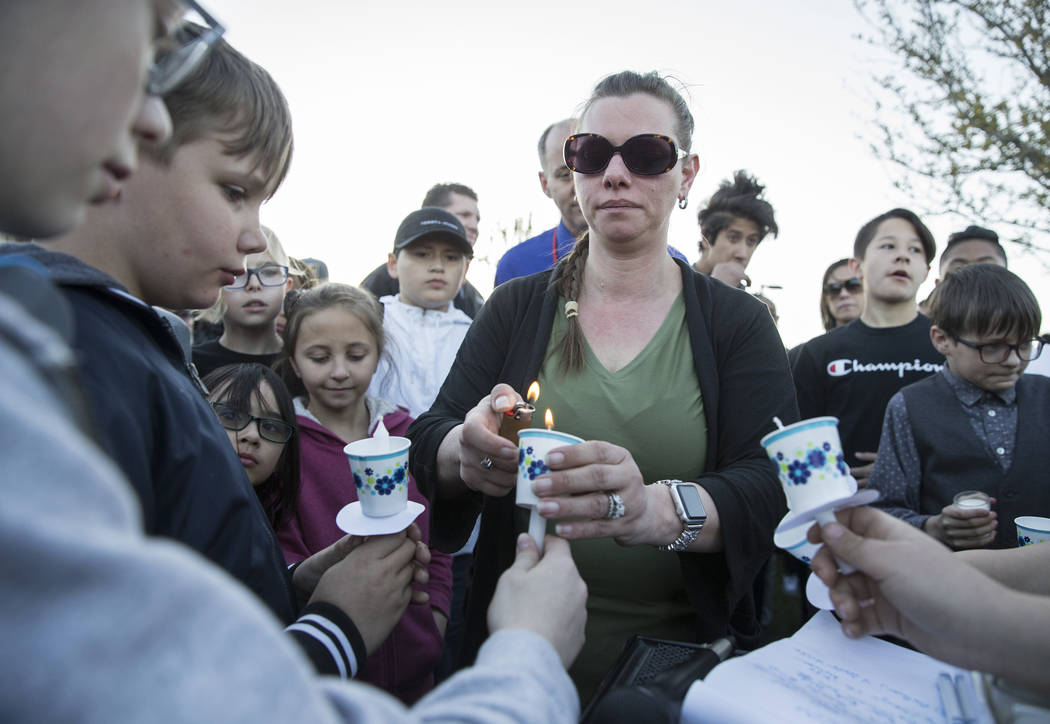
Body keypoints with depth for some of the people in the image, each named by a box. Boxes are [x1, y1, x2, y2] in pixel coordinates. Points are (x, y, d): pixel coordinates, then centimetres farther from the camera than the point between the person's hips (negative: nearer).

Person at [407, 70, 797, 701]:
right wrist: (465, 453, -31)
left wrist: (659, 509, -38)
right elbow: (428, 442, -7)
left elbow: (771, 485, -17)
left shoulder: (739, 323, -5)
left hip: (685, 658, 0)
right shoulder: (515, 309, -1)